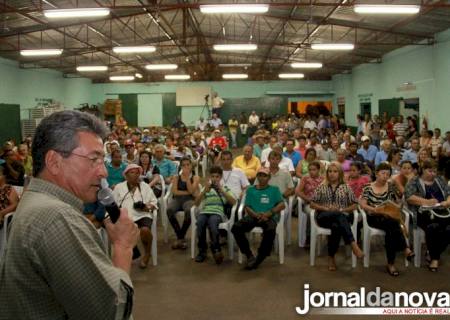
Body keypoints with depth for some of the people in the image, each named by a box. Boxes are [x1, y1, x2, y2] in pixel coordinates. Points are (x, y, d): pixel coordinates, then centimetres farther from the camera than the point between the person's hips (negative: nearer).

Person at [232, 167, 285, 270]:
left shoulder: (274, 189, 17)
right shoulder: (251, 190, 21)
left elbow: (282, 205, 3)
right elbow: (247, 207, 10)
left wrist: (268, 214, -13)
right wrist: (256, 215, -12)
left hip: (269, 217, -2)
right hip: (253, 216, 2)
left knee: (270, 230, -38)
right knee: (236, 227, -27)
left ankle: (259, 258, -20)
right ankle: (249, 255, -18)